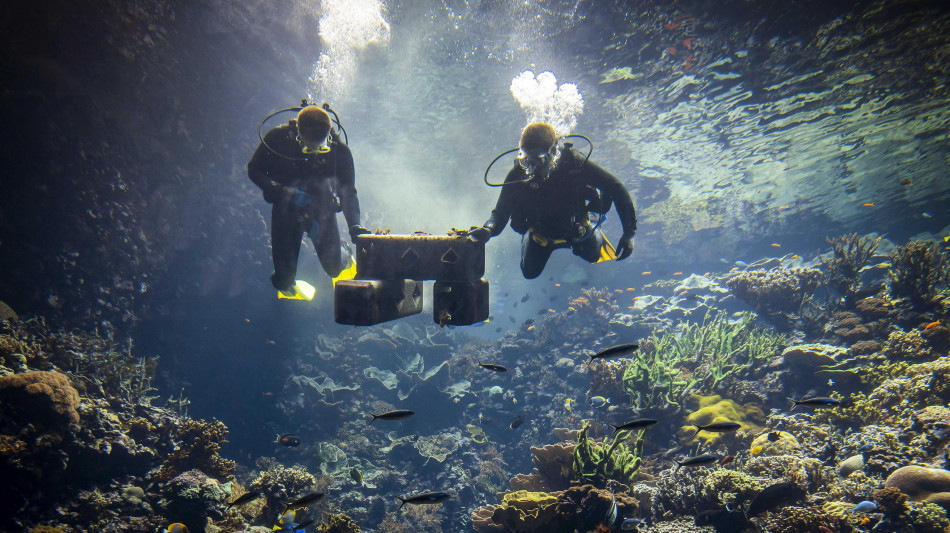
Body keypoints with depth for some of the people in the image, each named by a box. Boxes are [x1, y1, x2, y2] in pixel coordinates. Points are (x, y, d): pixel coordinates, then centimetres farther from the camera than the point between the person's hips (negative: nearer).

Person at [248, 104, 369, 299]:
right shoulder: (278, 138, -21)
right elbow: (254, 170, -10)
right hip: (286, 208, 0)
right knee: (284, 278, 0)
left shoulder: (339, 150, -20)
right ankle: (287, 286, 40)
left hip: (321, 209, 0)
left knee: (334, 267, -7)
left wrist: (354, 225, -31)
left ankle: (343, 256, 32)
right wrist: (284, 191, -25)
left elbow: (348, 190, -15)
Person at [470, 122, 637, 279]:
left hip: (578, 230, -1)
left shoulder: (573, 162, -35)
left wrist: (629, 232, -32)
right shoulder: (517, 175, -32)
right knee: (530, 273, 12)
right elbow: (500, 213, -27)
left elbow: (616, 189, -28)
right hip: (540, 235, 1)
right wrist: (487, 230, -52)